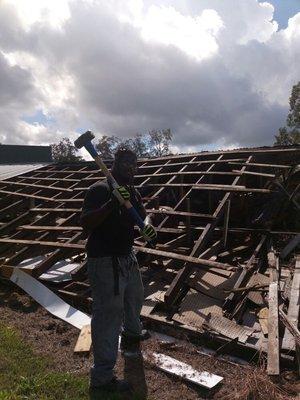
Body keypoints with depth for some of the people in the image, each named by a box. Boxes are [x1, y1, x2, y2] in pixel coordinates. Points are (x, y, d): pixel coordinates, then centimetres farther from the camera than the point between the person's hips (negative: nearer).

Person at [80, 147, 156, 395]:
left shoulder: (133, 192, 9)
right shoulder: (100, 189, -18)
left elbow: (142, 214, 5)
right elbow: (86, 223, -26)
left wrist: (147, 225, -18)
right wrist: (112, 203, -38)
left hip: (127, 257, 9)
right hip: (105, 262, -9)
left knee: (134, 296, 29)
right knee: (108, 314, -4)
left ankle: (132, 332, 59)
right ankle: (102, 377, 10)